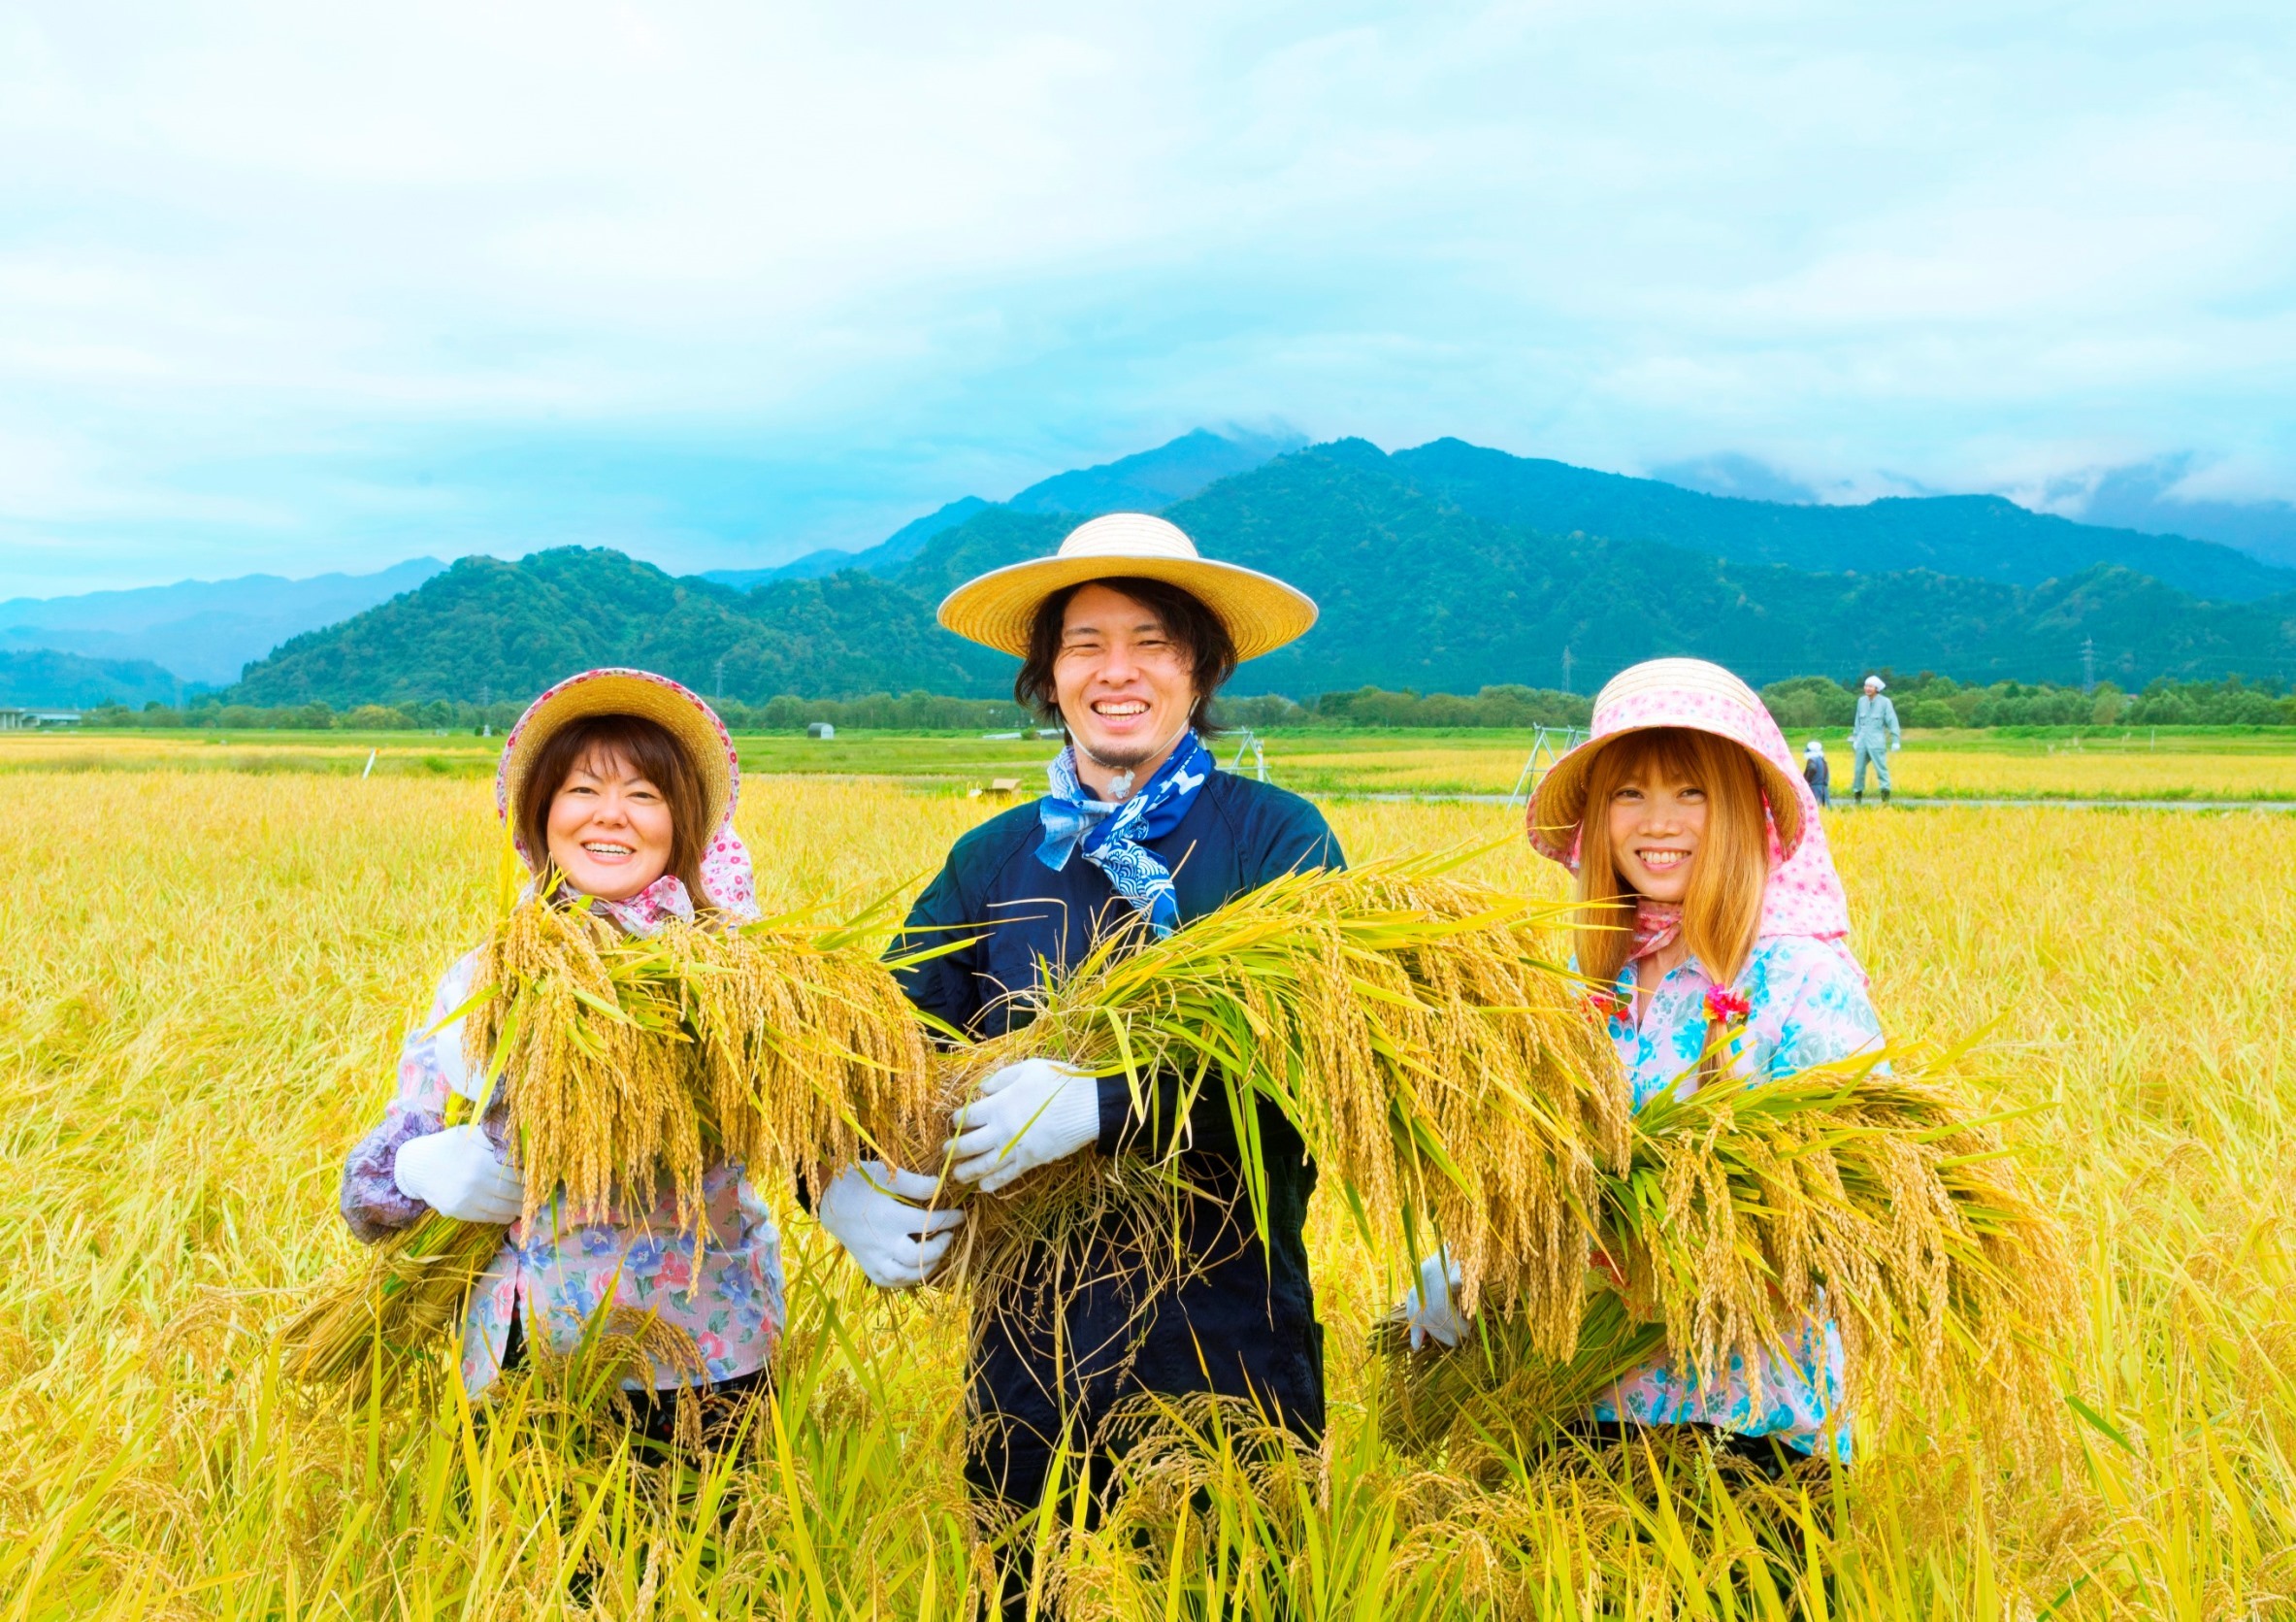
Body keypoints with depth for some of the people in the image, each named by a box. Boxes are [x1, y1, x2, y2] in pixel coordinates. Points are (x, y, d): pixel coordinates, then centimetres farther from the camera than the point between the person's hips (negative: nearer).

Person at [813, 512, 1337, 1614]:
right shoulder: (990, 862, 7)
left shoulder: (1278, 842, -5)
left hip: (1227, 1329, -3)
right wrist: (847, 1186, -20)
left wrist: (1100, 1105, -28)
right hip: (1033, 1339, 3)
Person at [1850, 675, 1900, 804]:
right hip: (1862, 740, 5)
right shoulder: (1861, 701, 10)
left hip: (1877, 741, -5)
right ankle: (1857, 795, 16)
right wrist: (1855, 738, 20)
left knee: (1881, 767, -11)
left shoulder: (1884, 702, -4)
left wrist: (1895, 740, -10)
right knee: (1858, 769, 6)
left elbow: (1892, 721, -5)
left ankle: (1885, 797, -12)